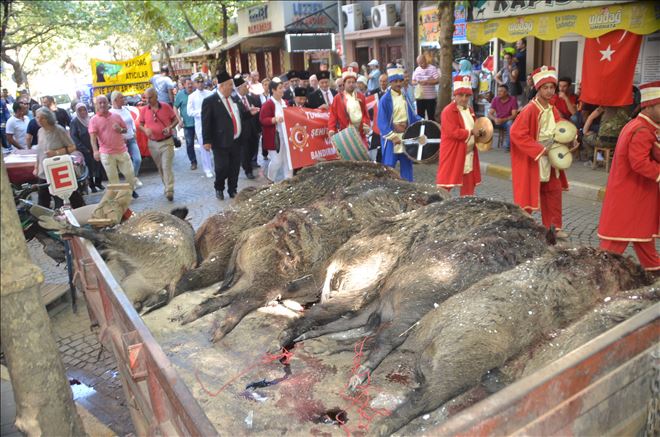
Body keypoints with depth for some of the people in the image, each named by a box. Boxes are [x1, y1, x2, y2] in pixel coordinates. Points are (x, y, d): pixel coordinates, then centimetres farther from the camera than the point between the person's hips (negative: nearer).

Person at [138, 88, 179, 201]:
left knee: (167, 167, -11)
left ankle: (169, 191, -11)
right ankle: (166, 186, 27)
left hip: (167, 142, -3)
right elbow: (140, 125, 9)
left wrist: (170, 127, -16)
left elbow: (175, 119, 4)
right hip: (153, 143, 3)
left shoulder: (166, 106, -5)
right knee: (160, 168, 12)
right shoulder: (144, 110, 0)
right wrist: (145, 130, -14)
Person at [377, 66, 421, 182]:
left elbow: (412, 115, 14)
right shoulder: (385, 99, -12)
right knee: (389, 165, -2)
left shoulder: (405, 97, 8)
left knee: (407, 163, 13)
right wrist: (393, 136, -22)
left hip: (405, 136, 6)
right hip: (391, 136, -6)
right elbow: (382, 122, -15)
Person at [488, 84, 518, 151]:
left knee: (510, 123, -37)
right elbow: (490, 113, -5)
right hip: (497, 121, 3)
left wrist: (503, 120, -32)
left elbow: (514, 115, -17)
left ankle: (506, 145, -30)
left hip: (507, 121, -3)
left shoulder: (513, 100, -11)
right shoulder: (495, 100, -1)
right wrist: (495, 119, -28)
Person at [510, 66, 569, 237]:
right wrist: (539, 150, -22)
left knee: (554, 192, 11)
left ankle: (554, 227, 23)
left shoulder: (553, 110, 5)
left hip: (549, 159, 7)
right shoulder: (530, 110, -18)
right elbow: (516, 133, -24)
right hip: (531, 160, -7)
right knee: (528, 193, 2)